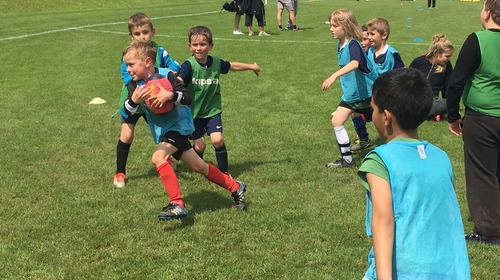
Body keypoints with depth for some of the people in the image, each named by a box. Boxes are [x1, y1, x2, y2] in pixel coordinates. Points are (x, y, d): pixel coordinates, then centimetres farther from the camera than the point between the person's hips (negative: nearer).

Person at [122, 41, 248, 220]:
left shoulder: (166, 75, -16)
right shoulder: (135, 84, -3)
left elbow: (187, 98, -19)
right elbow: (127, 112, -12)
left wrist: (170, 95, -37)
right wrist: (134, 100, -33)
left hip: (178, 125, -6)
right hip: (162, 131, 6)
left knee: (158, 158, -28)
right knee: (199, 166, 13)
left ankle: (177, 205, -26)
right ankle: (235, 187, 30)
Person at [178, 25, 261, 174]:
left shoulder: (216, 62, -6)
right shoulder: (188, 66, -20)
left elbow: (232, 66, 15)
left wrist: (251, 66, 27)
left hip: (212, 110, 2)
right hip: (193, 111, -2)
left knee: (217, 139, -13)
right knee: (199, 145, -2)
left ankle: (224, 172, 6)